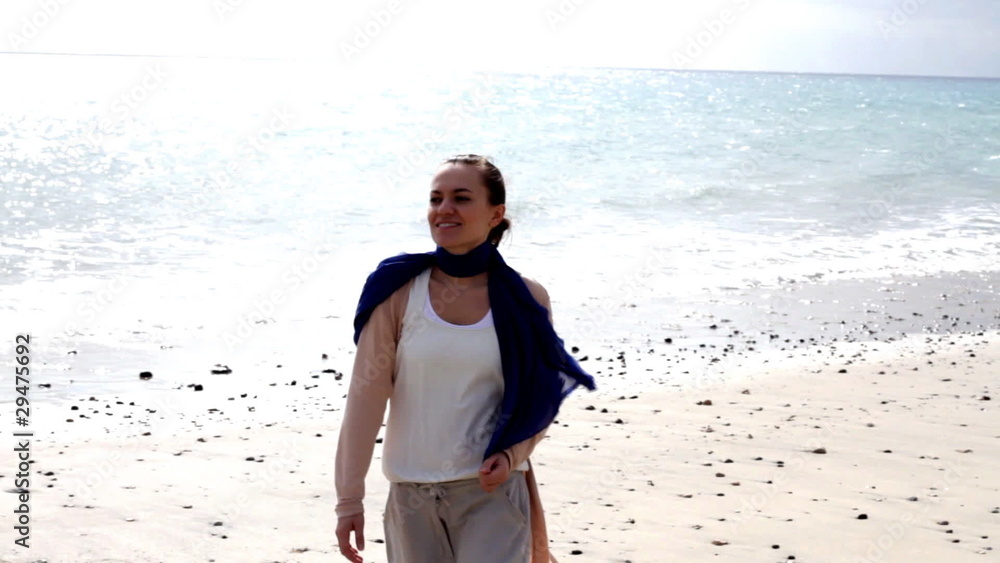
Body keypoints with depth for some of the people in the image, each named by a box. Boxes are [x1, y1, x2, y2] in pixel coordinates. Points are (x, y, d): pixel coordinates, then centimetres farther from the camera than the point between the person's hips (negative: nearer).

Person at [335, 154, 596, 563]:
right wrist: (349, 498, -4)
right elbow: (367, 396, -3)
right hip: (412, 495, 1)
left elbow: (539, 402, 8)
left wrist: (510, 456, -11)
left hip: (492, 491, -1)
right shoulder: (399, 294, -3)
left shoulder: (526, 301, -1)